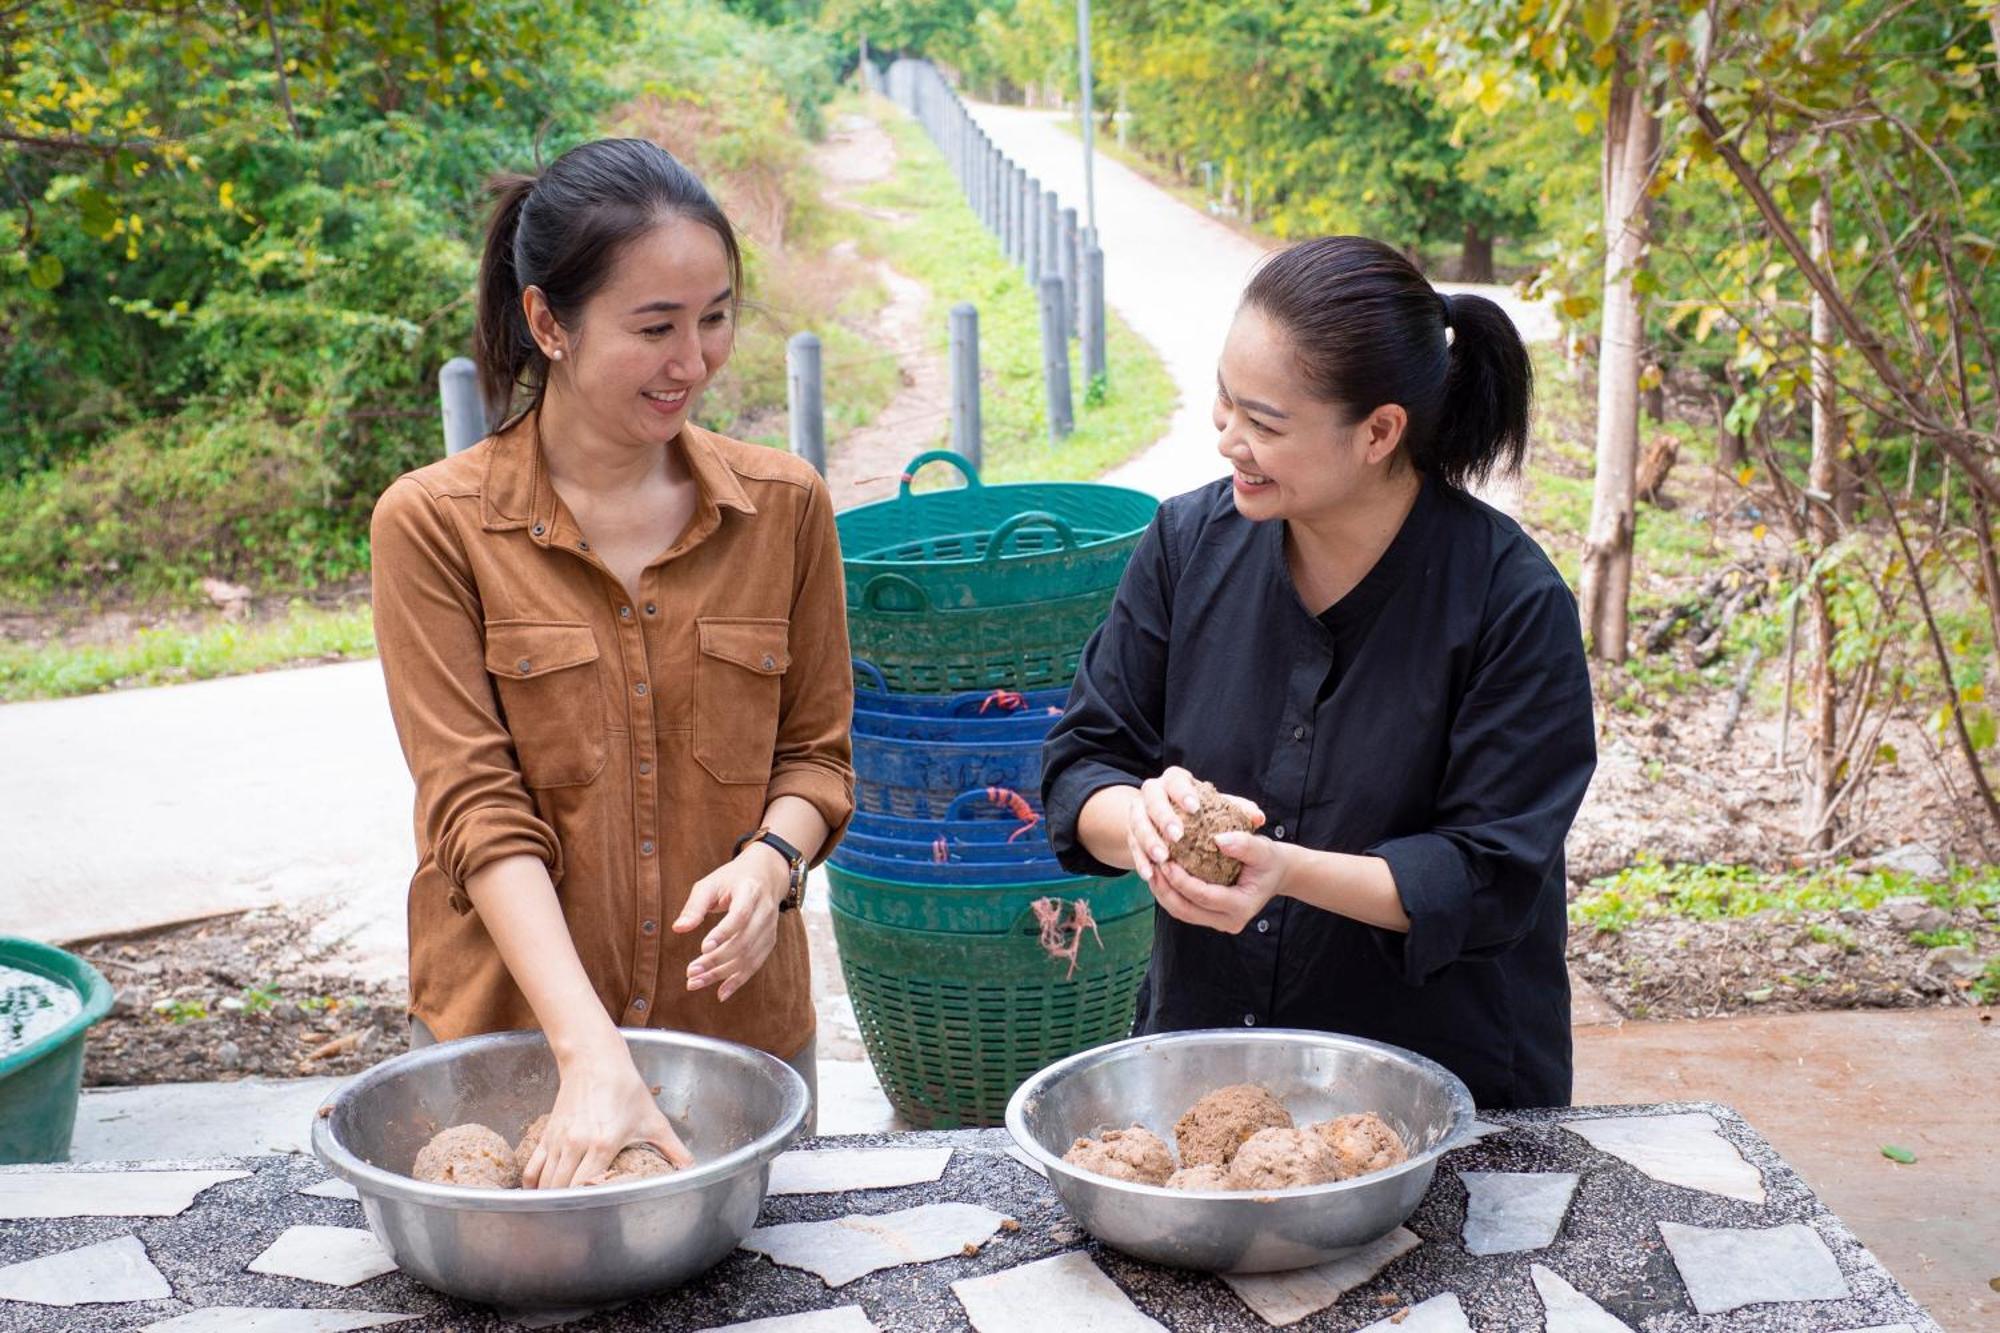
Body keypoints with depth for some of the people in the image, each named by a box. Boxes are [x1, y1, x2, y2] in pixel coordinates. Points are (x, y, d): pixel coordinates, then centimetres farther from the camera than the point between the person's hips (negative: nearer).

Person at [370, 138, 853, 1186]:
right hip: (506, 1027, -2)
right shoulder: (433, 524, -8)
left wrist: (772, 858, -16)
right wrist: (592, 1053, -24)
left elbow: (817, 752, 8)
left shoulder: (783, 506, 1)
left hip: (741, 1018, 2)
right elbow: (474, 808, -14)